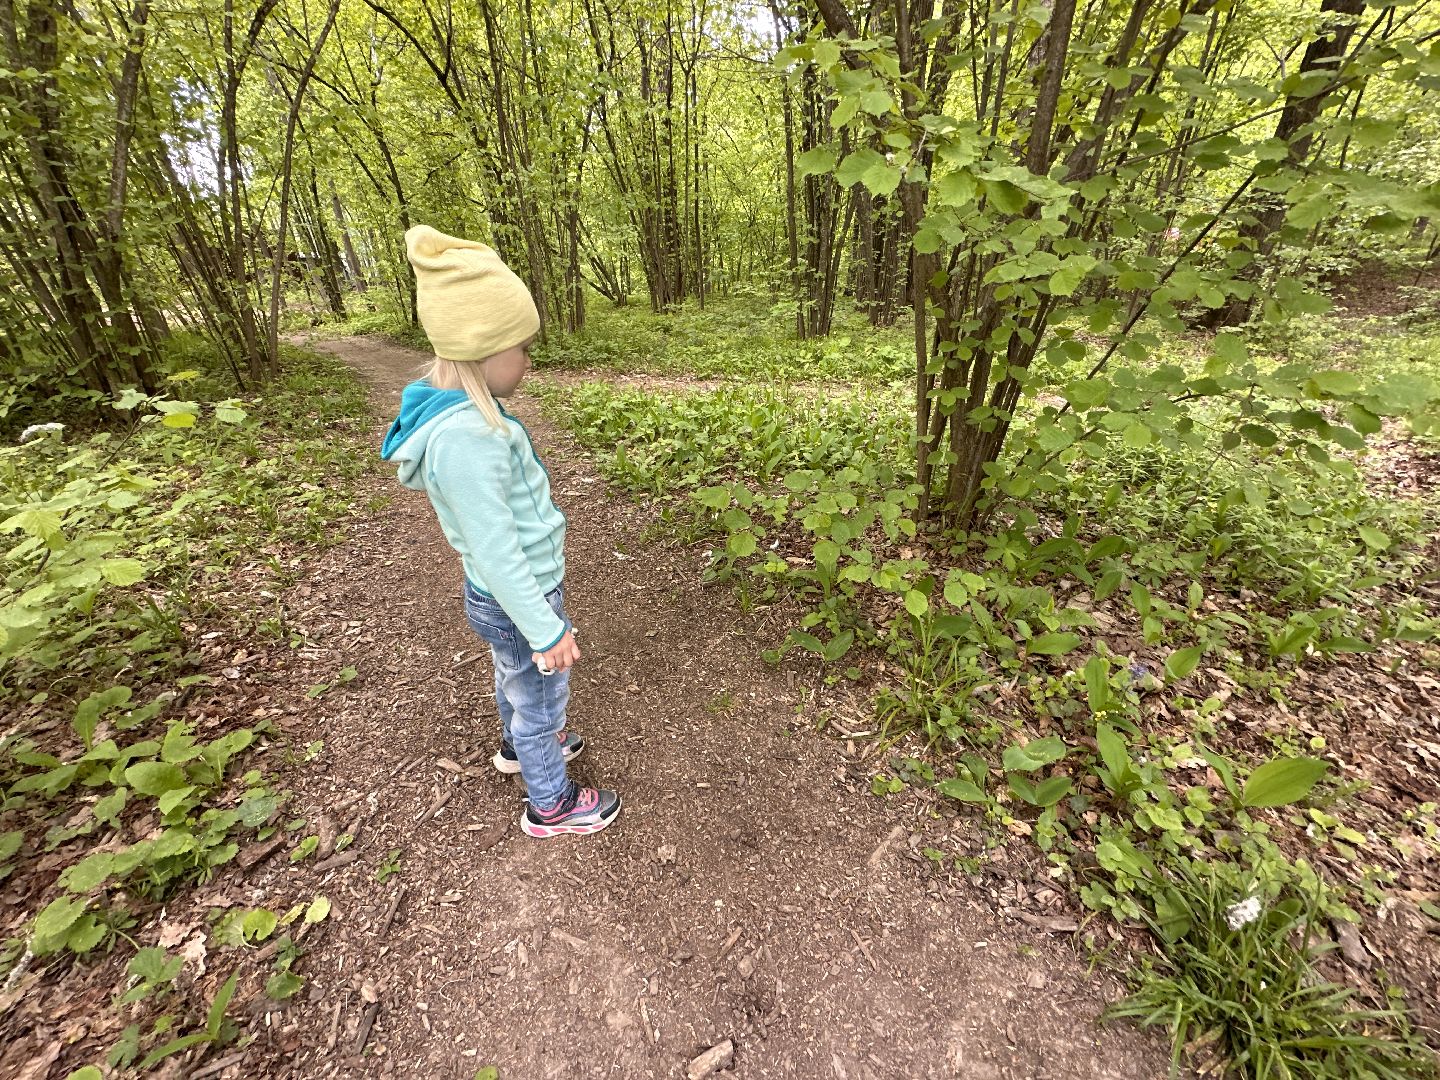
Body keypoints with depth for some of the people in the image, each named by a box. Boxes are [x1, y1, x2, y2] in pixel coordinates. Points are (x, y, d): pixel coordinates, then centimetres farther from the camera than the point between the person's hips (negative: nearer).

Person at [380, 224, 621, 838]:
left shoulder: (456, 411, -3)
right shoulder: (467, 437, -33)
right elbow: (495, 551, -29)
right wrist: (546, 631, -20)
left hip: (502, 595, 9)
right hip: (520, 602, -9)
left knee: (514, 678, 31)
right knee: (542, 698, 14)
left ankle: (519, 745, 59)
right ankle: (550, 805, 39)